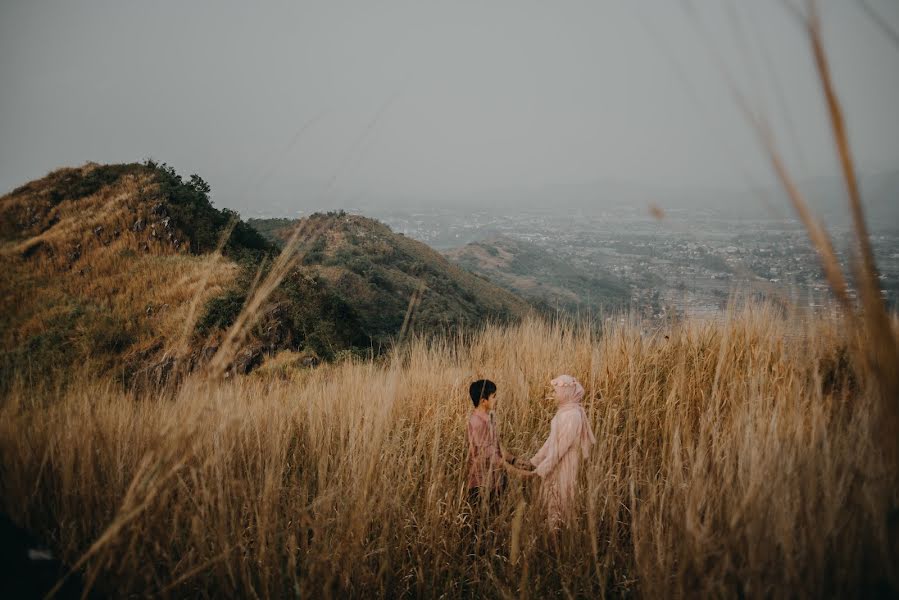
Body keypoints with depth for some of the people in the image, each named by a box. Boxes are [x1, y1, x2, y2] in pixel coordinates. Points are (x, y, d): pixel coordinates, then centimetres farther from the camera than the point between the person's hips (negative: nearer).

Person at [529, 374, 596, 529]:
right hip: (555, 464, 9)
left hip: (562, 466, -9)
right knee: (552, 502, 17)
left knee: (558, 503, 4)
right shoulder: (564, 411, 6)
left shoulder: (572, 415, -23)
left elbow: (562, 445, -23)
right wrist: (536, 459, 14)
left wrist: (543, 468, -19)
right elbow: (553, 439, 13)